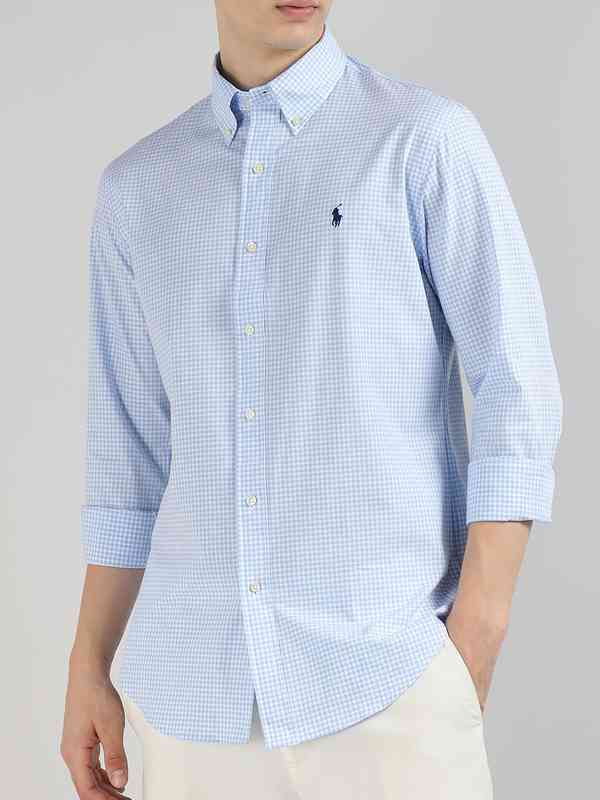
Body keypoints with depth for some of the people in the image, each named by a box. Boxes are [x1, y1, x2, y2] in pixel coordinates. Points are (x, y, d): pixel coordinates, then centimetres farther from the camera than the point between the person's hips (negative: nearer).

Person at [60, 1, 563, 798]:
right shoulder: (137, 187, 11)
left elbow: (518, 399, -6)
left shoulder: (431, 139, -2)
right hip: (203, 680, 4)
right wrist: (89, 671, 13)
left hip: (387, 676, -4)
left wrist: (472, 657, -12)